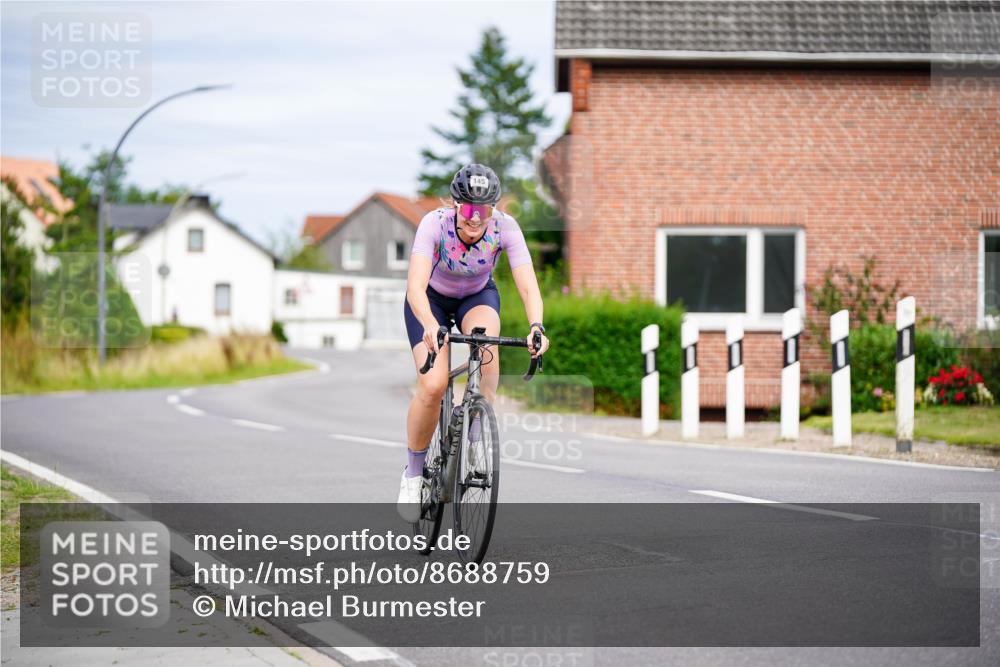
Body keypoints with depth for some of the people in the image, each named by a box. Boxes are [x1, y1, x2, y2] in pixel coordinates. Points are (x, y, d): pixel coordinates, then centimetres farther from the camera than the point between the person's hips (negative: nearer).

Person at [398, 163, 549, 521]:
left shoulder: (505, 227, -28)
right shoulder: (435, 224, -33)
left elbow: (527, 284, -36)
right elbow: (415, 285, -46)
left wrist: (536, 326, -55)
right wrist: (430, 326, -64)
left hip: (478, 296, 2)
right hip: (432, 299, -2)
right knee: (433, 385, -23)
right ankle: (413, 473, 0)